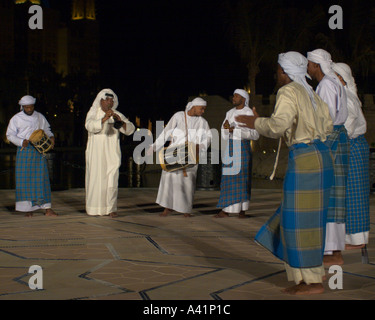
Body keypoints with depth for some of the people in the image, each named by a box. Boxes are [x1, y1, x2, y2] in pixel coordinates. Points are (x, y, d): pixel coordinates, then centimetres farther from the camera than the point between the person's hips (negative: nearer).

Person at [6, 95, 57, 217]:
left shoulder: (40, 117, 13)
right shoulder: (16, 119, 4)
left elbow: (46, 129, 23)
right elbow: (10, 135, 2)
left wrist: (51, 137, 2)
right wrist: (21, 142, -14)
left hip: (39, 151, 2)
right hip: (24, 151, -2)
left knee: (42, 177, -3)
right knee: (25, 178, -3)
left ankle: (47, 208, -5)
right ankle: (28, 208, 6)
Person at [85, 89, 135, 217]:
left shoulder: (117, 115, 10)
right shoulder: (93, 113, 5)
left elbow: (130, 129, -1)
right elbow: (89, 126, -15)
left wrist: (121, 122, -21)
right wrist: (104, 119, -30)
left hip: (112, 153, 1)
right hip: (96, 152, -1)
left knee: (112, 179, -8)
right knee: (96, 178, -3)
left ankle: (111, 208, -9)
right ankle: (94, 208, 4)